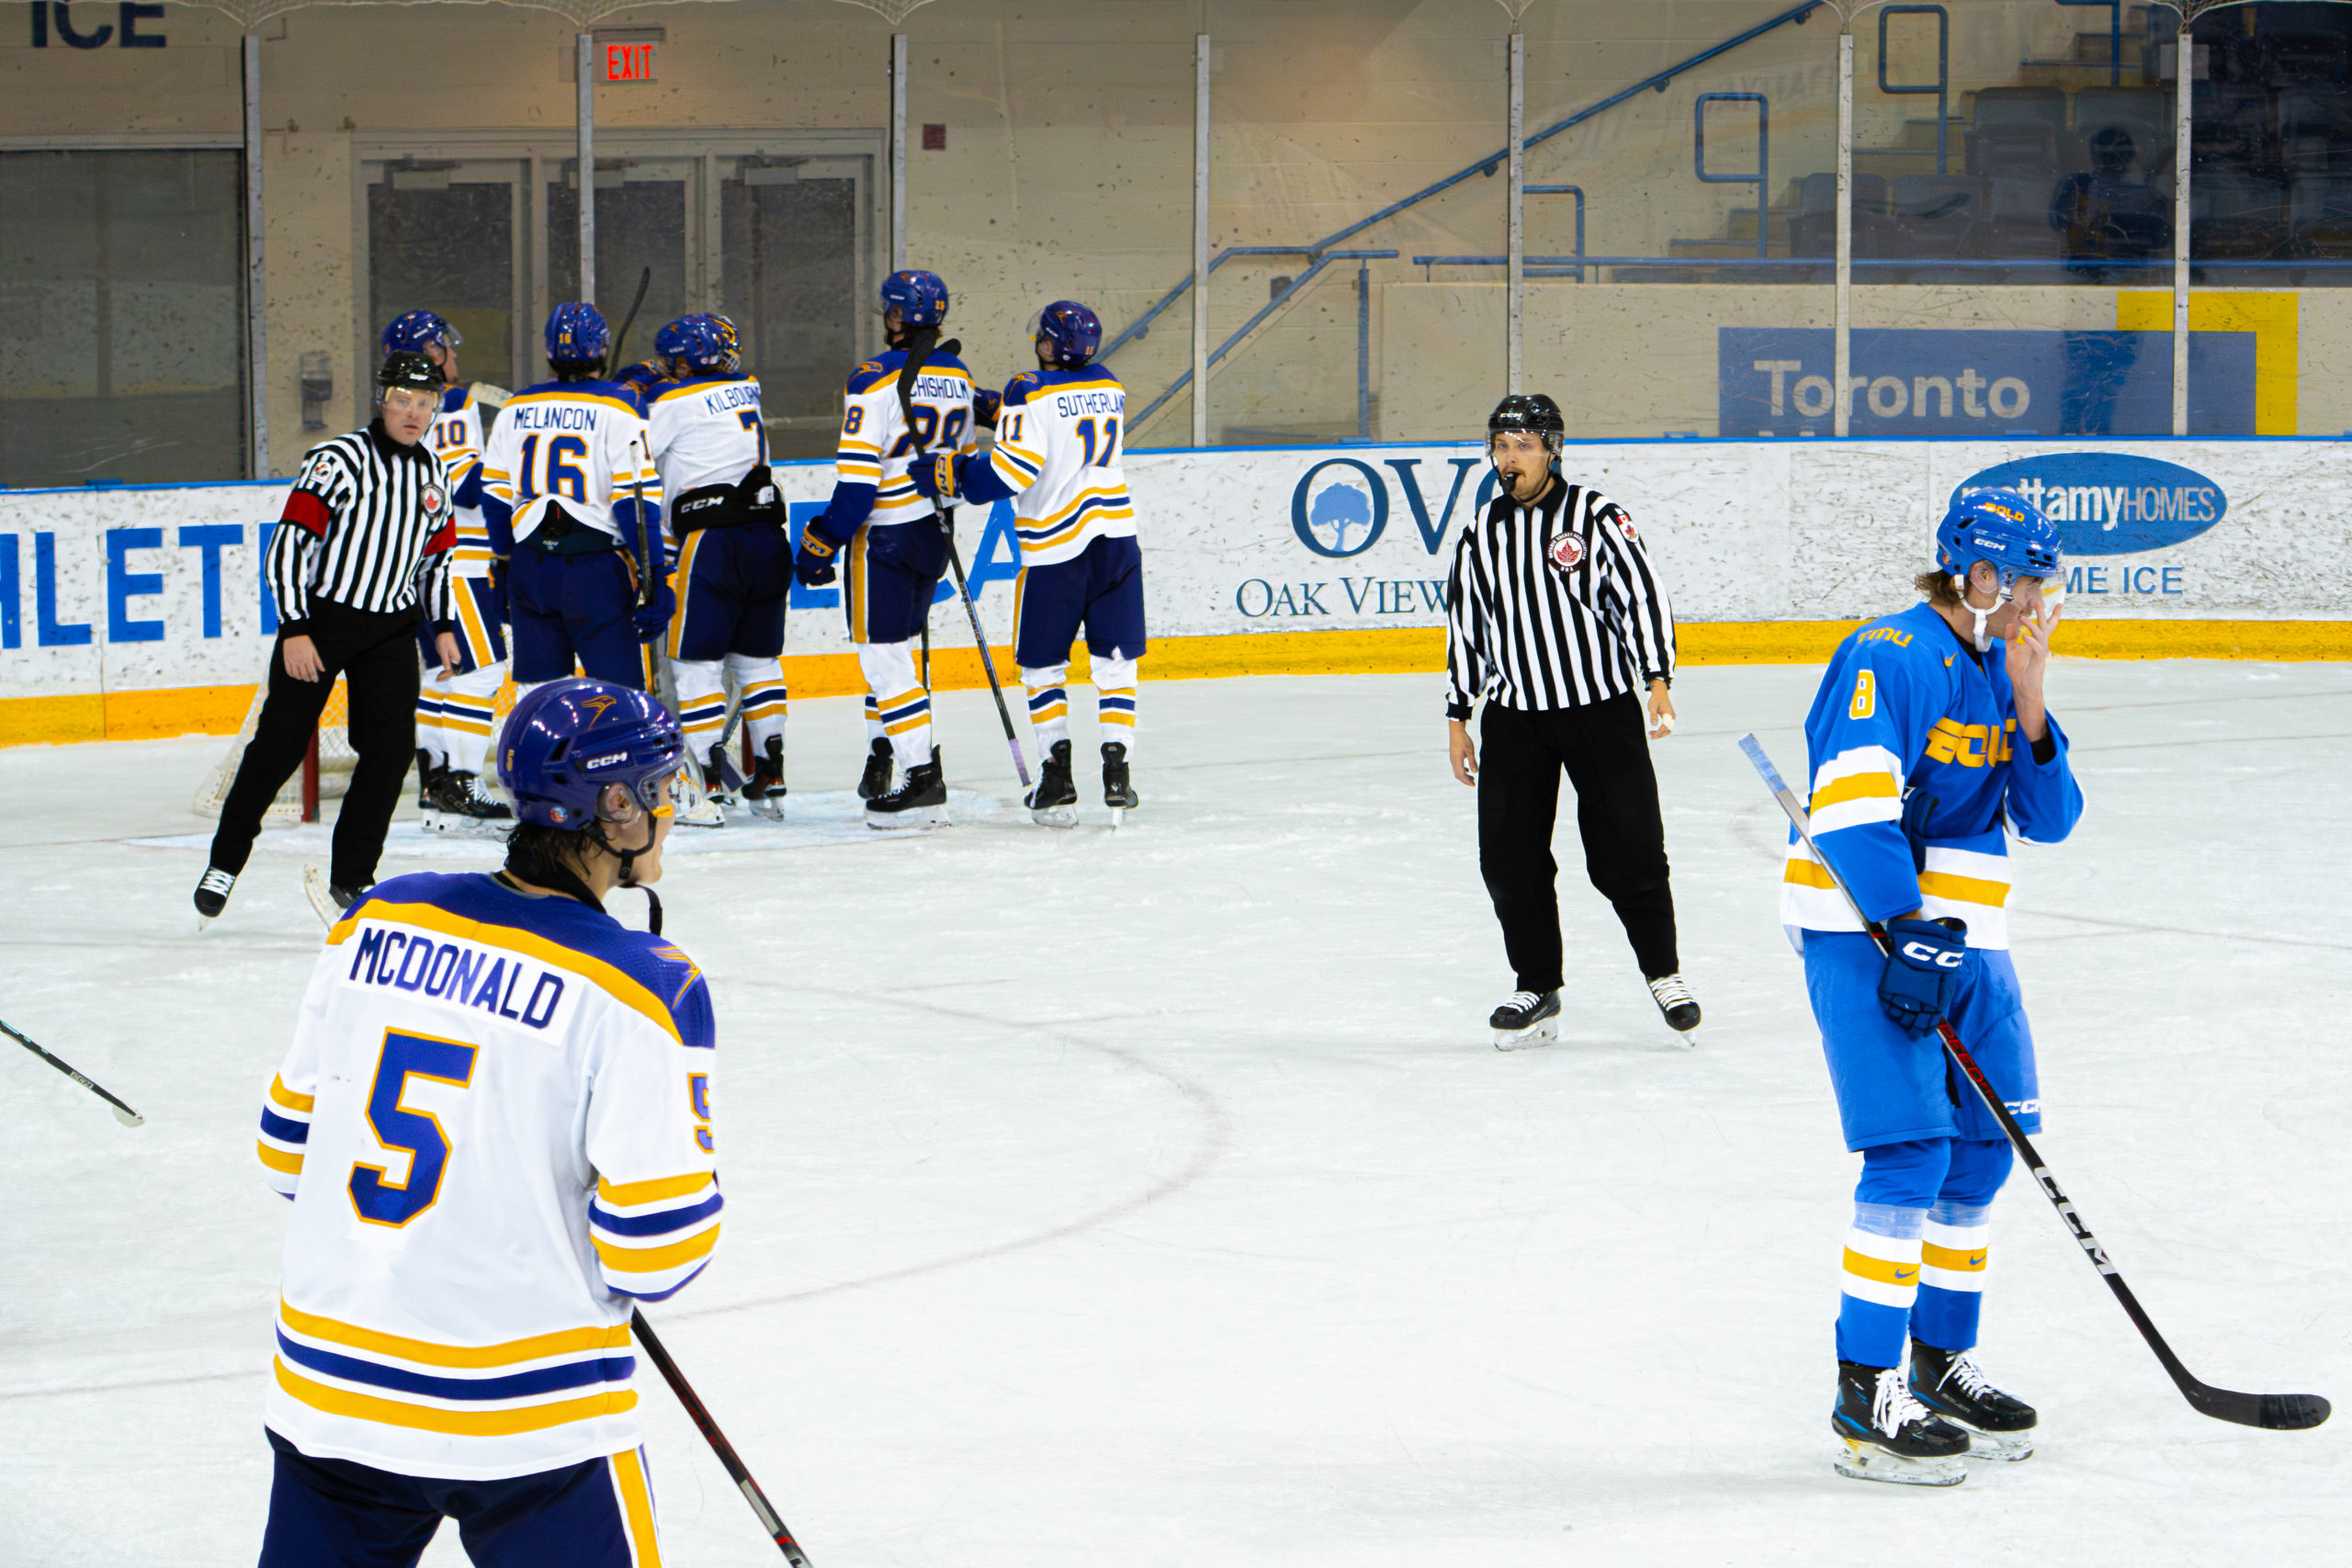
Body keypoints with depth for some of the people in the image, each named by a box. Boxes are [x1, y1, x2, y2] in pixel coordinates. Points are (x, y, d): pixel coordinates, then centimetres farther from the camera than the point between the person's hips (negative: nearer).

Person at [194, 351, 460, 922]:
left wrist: (443, 625, 16)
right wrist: (293, 630, -20)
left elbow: (434, 553, 22)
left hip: (390, 626, 5)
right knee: (280, 742, -3)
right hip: (320, 617, -5)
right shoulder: (339, 461, -13)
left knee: (392, 747, -5)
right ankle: (224, 861, 11)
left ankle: (351, 875, 5)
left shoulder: (433, 473, 8)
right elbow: (288, 542, -16)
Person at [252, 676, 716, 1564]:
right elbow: (654, 1251, -15)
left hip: (323, 1386, 5)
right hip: (529, 1420, -5)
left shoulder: (374, 923, 2)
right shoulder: (641, 990, -14)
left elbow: (288, 1148, 10)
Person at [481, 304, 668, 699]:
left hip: (531, 566, 5)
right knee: (621, 691, -4)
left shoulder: (515, 409, 8)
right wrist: (655, 578, -11)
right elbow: (635, 500, -12)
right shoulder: (617, 409, -7)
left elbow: (495, 494, 13)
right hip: (596, 569, -5)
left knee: (536, 688, 11)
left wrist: (506, 562, 24)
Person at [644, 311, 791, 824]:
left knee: (695, 661, -1)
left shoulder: (672, 401, -5)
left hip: (713, 540, -7)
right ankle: (770, 778, 14)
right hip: (768, 536, 7)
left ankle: (709, 785, -8)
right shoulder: (746, 389, 14)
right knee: (757, 657, 15)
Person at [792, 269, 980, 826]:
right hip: (933, 531, 7)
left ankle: (923, 782, -11)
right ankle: (881, 764, 22)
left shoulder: (876, 381, -16)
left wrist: (821, 543, -13)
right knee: (896, 650, 18)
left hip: (884, 534, -7)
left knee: (885, 658, -5)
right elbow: (966, 460, 17)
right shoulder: (958, 379, 7)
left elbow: (857, 476, -19)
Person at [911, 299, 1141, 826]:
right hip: (1116, 535, 4)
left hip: (1054, 546, -4)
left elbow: (1010, 472, -16)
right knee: (1116, 659, 7)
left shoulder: (1030, 393, -9)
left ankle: (1057, 777, 0)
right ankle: (1117, 773, -2)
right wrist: (1004, 413, 20)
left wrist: (950, 477, -5)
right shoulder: (1111, 391, 10)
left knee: (1042, 664, 8)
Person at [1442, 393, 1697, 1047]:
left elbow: (1642, 594, -6)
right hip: (1514, 717, 4)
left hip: (1602, 707, -4)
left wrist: (1657, 681, -16)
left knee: (1629, 848, -3)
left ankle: (1664, 972, 17)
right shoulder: (1481, 537, 9)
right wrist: (1457, 719, 14)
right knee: (1509, 858, -1)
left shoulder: (1597, 517, -4)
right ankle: (1537, 990, 11)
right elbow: (1465, 627, 15)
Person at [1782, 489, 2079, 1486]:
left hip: (1961, 935, 9)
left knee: (1981, 1154, 11)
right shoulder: (1890, 659, -14)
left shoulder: (2000, 673, 12)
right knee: (1910, 1155, -14)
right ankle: (1866, 1397, -11)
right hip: (1864, 930, -9)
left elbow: (2049, 819, 8)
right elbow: (1851, 803, -22)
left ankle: (1941, 1367, 25)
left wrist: (2027, 711, -7)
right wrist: (1904, 931, -26)